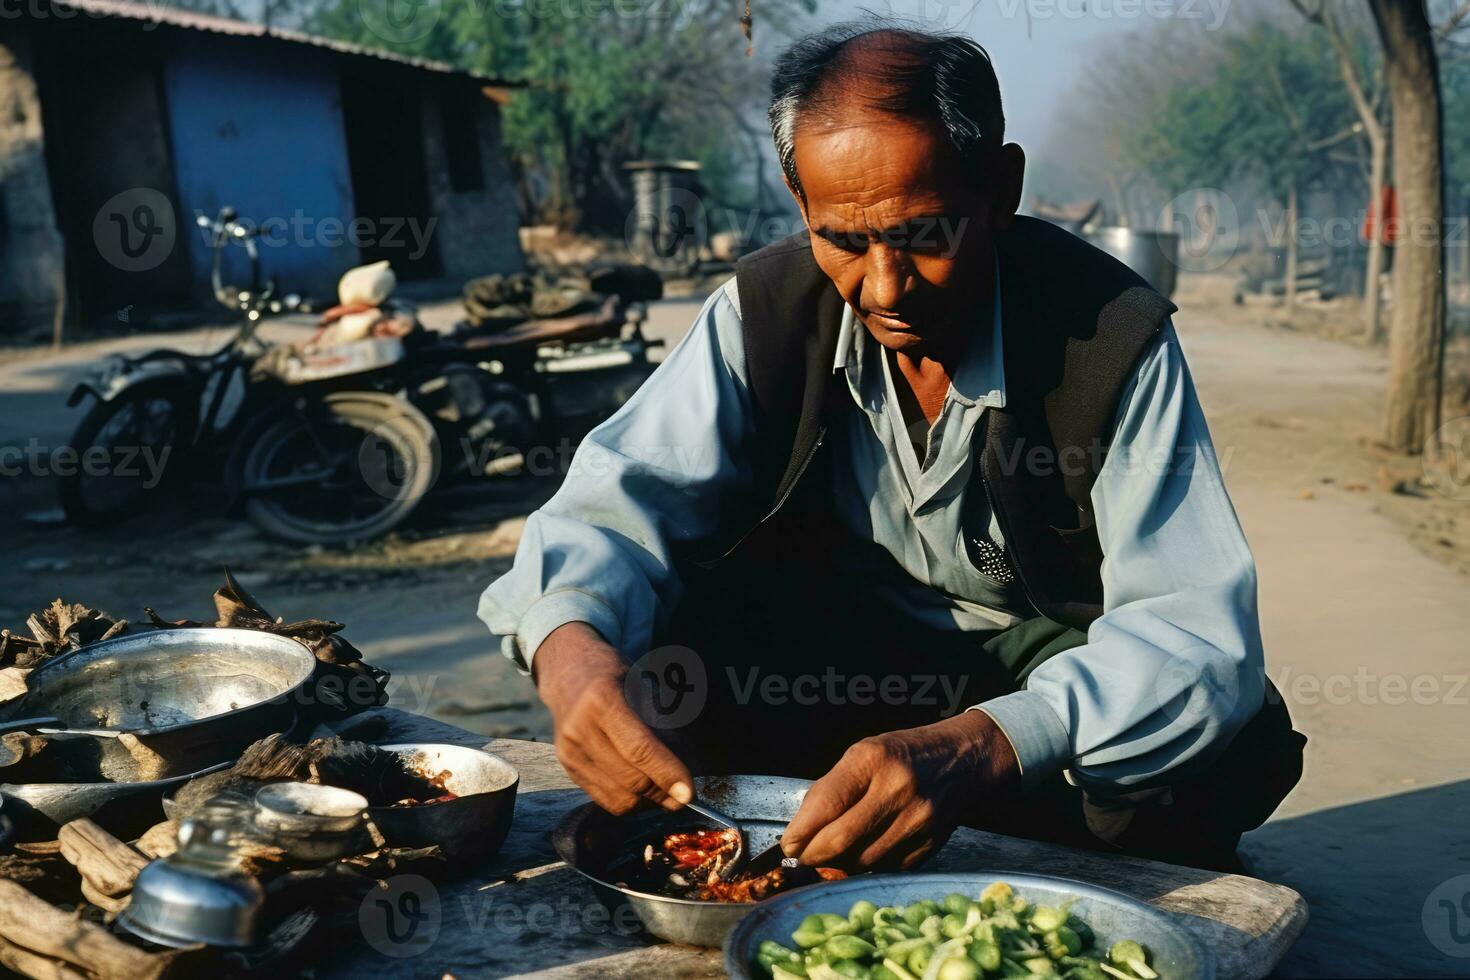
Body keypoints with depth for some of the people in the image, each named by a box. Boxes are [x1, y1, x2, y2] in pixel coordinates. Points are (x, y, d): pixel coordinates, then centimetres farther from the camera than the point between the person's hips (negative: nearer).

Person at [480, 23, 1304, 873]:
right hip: (834, 638, 2)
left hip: (1045, 653, -1)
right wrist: (568, 642, -42)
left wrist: (980, 749, -50)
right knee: (631, 635, -25)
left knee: (1244, 740, -32)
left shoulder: (1114, 334, -22)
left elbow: (1197, 623, -30)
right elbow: (627, 490, -16)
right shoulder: (764, 309, -13)